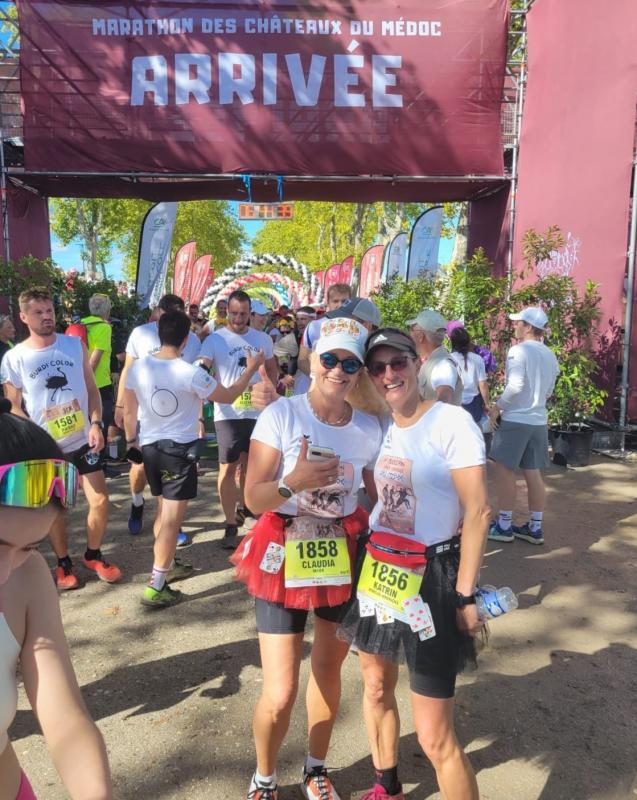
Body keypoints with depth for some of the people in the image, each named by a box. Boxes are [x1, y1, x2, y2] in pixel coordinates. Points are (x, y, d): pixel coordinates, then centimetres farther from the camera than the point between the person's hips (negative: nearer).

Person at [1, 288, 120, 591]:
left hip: (83, 440, 2)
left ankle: (93, 555, 27)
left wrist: (96, 423, -9)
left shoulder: (75, 345, 0)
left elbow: (92, 389, 5)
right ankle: (64, 563, 32)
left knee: (100, 501, 3)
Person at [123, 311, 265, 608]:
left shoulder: (137, 367, -6)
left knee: (164, 510, 23)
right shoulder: (191, 373, -19)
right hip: (180, 449, -6)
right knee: (172, 518, 0)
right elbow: (228, 396, -6)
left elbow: (129, 411, 3)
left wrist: (131, 440, 19)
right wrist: (251, 369, 7)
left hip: (149, 447, 6)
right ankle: (155, 587, 1)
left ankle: (168, 565, 37)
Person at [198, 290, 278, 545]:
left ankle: (243, 506, 39)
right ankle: (231, 524, 4)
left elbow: (272, 369, 19)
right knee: (229, 466, -3)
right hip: (228, 413, -4)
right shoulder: (215, 339, -6)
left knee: (249, 462, 18)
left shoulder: (262, 339, 6)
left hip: (257, 411, 4)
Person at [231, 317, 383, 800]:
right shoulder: (282, 414, -13)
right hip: (284, 559, -3)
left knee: (328, 674, 20)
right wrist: (294, 482, -32)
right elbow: (253, 498, -14)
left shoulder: (369, 429, -4)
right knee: (280, 695, -2)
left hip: (344, 559, 3)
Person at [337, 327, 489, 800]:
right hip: (377, 569, 7)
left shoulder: (451, 422, -15)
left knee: (434, 735, -3)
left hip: (431, 577, -7)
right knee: (376, 689, 23)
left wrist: (465, 594, -16)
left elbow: (478, 512, -16)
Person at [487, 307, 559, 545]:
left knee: (505, 471, 2)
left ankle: (504, 526, 8)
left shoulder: (518, 350, -12)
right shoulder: (550, 356, 12)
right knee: (533, 474, 11)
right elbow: (548, 392, 18)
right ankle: (535, 528, 17)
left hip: (515, 419, -7)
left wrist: (497, 406, -11)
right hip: (538, 421, 7)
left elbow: (516, 386, -21)